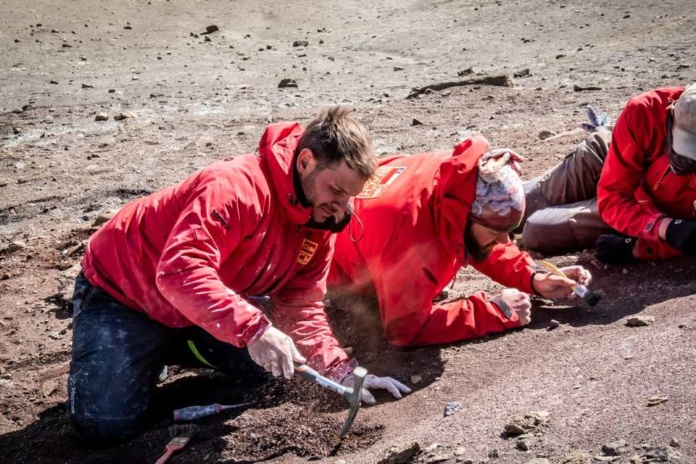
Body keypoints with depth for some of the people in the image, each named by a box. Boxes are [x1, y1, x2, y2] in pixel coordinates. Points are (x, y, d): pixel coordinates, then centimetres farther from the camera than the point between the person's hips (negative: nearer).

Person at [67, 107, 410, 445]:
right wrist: (254, 329, -52)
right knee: (106, 424, -20)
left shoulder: (319, 218, -8)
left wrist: (342, 371, -21)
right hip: (122, 289, -7)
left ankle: (166, 348, 19)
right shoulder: (237, 186, -34)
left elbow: (300, 306, -7)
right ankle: (143, 355, 12)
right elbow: (180, 272, -44)